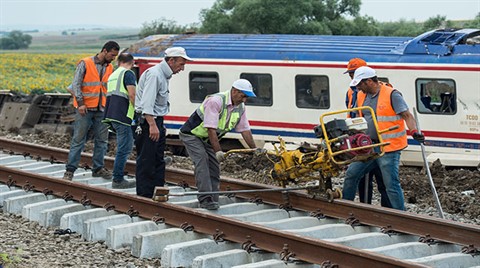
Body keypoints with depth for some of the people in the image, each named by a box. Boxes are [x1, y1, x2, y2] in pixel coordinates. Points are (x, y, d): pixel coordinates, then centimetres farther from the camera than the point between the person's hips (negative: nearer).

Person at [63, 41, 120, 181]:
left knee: (102, 140, 7)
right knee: (78, 140, -3)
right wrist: (80, 103, -17)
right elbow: (76, 84, -9)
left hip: (101, 110, 5)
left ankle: (98, 168, 18)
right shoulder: (85, 63, -7)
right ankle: (70, 170, 2)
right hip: (85, 109, -5)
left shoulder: (110, 68, 10)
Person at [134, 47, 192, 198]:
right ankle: (144, 197, -4)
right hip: (147, 122, -11)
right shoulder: (154, 74, -16)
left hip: (156, 122, 11)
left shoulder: (164, 75, 17)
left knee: (158, 161, 12)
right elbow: (147, 102, -25)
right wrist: (152, 125, -30)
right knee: (146, 162, -7)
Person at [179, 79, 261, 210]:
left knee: (214, 166, 1)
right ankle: (205, 200, -28)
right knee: (202, 161, -22)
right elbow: (211, 128, -34)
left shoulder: (240, 107, -4)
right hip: (191, 134, -8)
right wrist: (218, 151, -36)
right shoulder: (216, 101, -31)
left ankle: (212, 201, 4)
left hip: (207, 139, 9)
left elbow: (245, 129, 1)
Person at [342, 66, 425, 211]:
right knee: (351, 174, 10)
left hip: (389, 149, -8)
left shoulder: (391, 95, -12)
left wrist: (414, 132, -31)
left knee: (391, 184, -7)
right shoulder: (362, 97, 10)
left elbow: (407, 116, -15)